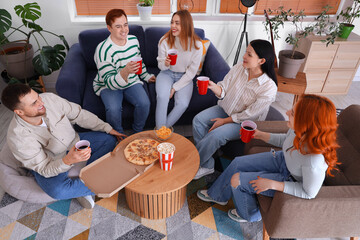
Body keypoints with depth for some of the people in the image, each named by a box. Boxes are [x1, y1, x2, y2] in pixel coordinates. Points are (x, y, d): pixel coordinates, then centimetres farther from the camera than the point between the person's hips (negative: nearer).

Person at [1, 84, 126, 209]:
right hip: (49, 163, -5)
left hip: (73, 142, 5)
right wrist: (68, 161, -46)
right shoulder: (17, 138, -30)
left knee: (109, 139, -7)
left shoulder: (49, 99, -22)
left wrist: (107, 128, -7)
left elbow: (79, 114, -7)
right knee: (57, 191, -34)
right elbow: (45, 169, -24)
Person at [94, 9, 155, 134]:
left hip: (132, 82, 4)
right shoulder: (103, 49, -21)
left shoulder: (133, 40, -1)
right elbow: (110, 82, -26)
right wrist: (125, 71, -44)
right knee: (113, 109, -32)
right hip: (109, 86, -4)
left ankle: (138, 132, 4)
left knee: (144, 103, -24)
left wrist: (146, 76, 24)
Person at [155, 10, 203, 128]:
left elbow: (191, 72, -8)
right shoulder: (165, 40, -9)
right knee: (162, 97, -30)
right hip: (167, 73, 1)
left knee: (183, 104, -26)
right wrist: (165, 64, -24)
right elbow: (160, 65, 3)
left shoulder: (196, 45, -13)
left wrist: (174, 88, -13)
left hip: (184, 77, 0)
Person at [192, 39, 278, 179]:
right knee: (198, 120, -13)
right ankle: (207, 166, -5)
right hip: (225, 108, 6)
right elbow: (223, 91, -5)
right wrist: (214, 86, -28)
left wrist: (225, 120, -15)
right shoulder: (239, 68, -9)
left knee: (216, 134, -27)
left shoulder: (269, 87, -25)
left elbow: (249, 114, -20)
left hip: (244, 122, -6)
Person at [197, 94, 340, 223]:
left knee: (236, 180, -6)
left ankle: (248, 215, 28)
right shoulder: (299, 129, -23)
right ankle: (218, 195, 35)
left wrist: (272, 184, -23)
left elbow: (309, 193, -24)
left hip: (290, 181, -6)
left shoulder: (314, 160, -41)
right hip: (283, 160, 7)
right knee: (237, 163, 5)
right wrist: (260, 135, 3)